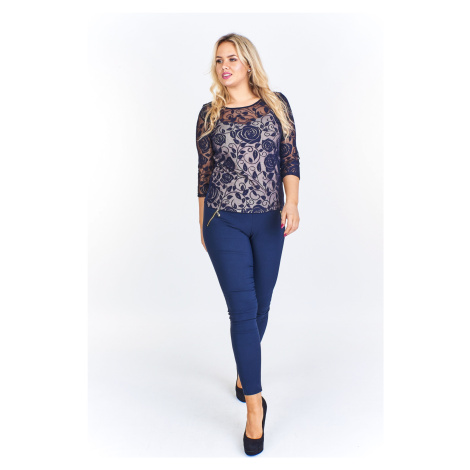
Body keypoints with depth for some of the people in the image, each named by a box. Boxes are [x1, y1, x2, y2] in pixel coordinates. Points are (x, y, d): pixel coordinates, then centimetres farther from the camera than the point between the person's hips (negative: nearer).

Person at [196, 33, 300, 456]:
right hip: (224, 223, -2)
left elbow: (290, 159, 1)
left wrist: (292, 202, -15)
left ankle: (245, 371, 40)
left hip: (269, 222, 2)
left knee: (261, 307, 13)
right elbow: (204, 171, 6)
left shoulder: (277, 104, 5)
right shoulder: (210, 114, 3)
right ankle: (255, 403, 7)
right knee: (243, 309, -6)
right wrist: (202, 224, 9)